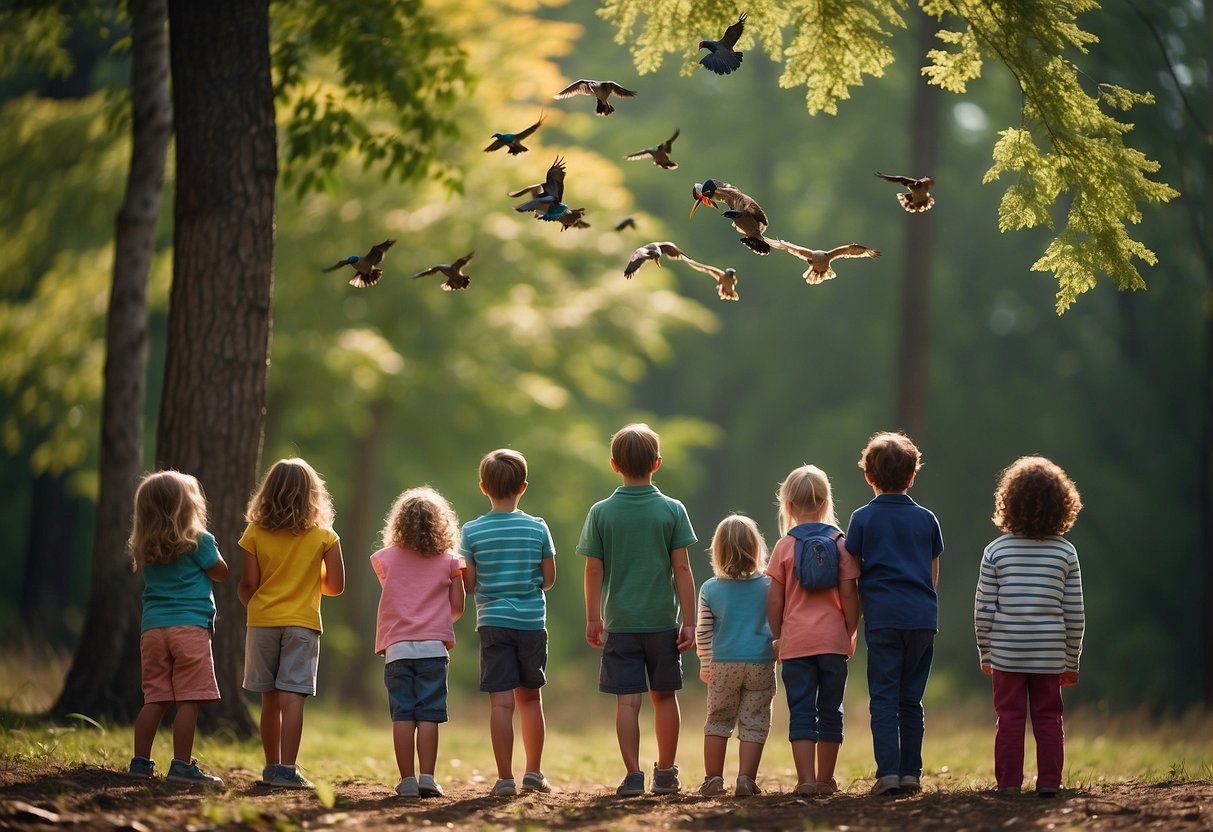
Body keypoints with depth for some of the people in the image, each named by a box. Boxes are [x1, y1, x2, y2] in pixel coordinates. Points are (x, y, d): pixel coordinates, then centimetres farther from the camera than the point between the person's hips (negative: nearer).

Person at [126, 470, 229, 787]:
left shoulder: (144, 547, 10)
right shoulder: (199, 541, -4)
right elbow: (220, 572, 7)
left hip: (153, 628, 6)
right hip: (190, 627, -6)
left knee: (154, 698, 9)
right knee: (189, 700, -6)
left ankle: (140, 762, 8)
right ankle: (182, 766, -10)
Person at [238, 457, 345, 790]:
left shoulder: (255, 533, -1)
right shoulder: (323, 537, -2)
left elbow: (248, 585, 0)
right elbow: (335, 586, -2)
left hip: (262, 622, 2)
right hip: (302, 624, -2)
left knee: (270, 699, 12)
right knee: (292, 697, -7)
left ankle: (272, 767, 20)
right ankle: (286, 771, -14)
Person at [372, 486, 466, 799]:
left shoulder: (386, 559, 6)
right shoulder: (448, 562, 4)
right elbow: (457, 607, 6)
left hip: (397, 647, 1)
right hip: (433, 646, -1)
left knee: (402, 715, 1)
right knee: (428, 715, -1)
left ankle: (407, 779, -2)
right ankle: (427, 777, -8)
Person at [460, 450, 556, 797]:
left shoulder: (472, 531, -4)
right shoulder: (538, 528, -2)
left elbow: (468, 584, -3)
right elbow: (549, 578, 4)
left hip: (493, 622, -2)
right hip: (532, 621, 2)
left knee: (501, 701, -4)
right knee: (530, 697, 16)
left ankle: (505, 778, -7)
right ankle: (534, 772, 22)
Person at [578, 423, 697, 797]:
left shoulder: (601, 512, -3)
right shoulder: (672, 510, -4)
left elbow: (594, 570, -2)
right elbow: (682, 569, -5)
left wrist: (593, 619, 8)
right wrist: (689, 621, 0)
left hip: (620, 622, 0)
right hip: (662, 620, 0)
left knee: (627, 700, 0)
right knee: (664, 696, 13)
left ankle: (633, 775, -4)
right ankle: (666, 773, 19)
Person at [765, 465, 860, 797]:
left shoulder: (784, 546, 1)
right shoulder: (840, 543, 1)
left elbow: (774, 600, 1)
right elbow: (849, 595, -2)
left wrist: (777, 636, 12)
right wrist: (851, 632, 10)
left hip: (796, 640, -1)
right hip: (833, 638, 1)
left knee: (801, 711, 0)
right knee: (830, 711, 9)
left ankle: (806, 779, -8)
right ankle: (825, 779, 13)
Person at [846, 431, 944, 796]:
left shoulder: (863, 518, 1)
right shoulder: (926, 519, 9)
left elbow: (851, 574, 2)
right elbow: (933, 576, 14)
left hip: (882, 618, -3)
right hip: (922, 616, 3)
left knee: (883, 698, -1)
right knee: (911, 699, 9)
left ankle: (888, 772, -10)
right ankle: (910, 773, 7)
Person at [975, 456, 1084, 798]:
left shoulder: (996, 551, -5)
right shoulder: (1066, 553, -3)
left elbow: (983, 608, -3)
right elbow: (1074, 612, -1)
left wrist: (985, 653, 10)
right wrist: (1072, 660, 9)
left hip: (1006, 653, -1)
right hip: (1050, 652, 1)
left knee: (1010, 718, 5)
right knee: (1049, 718, 8)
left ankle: (1008, 783, 5)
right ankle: (1049, 782, 7)